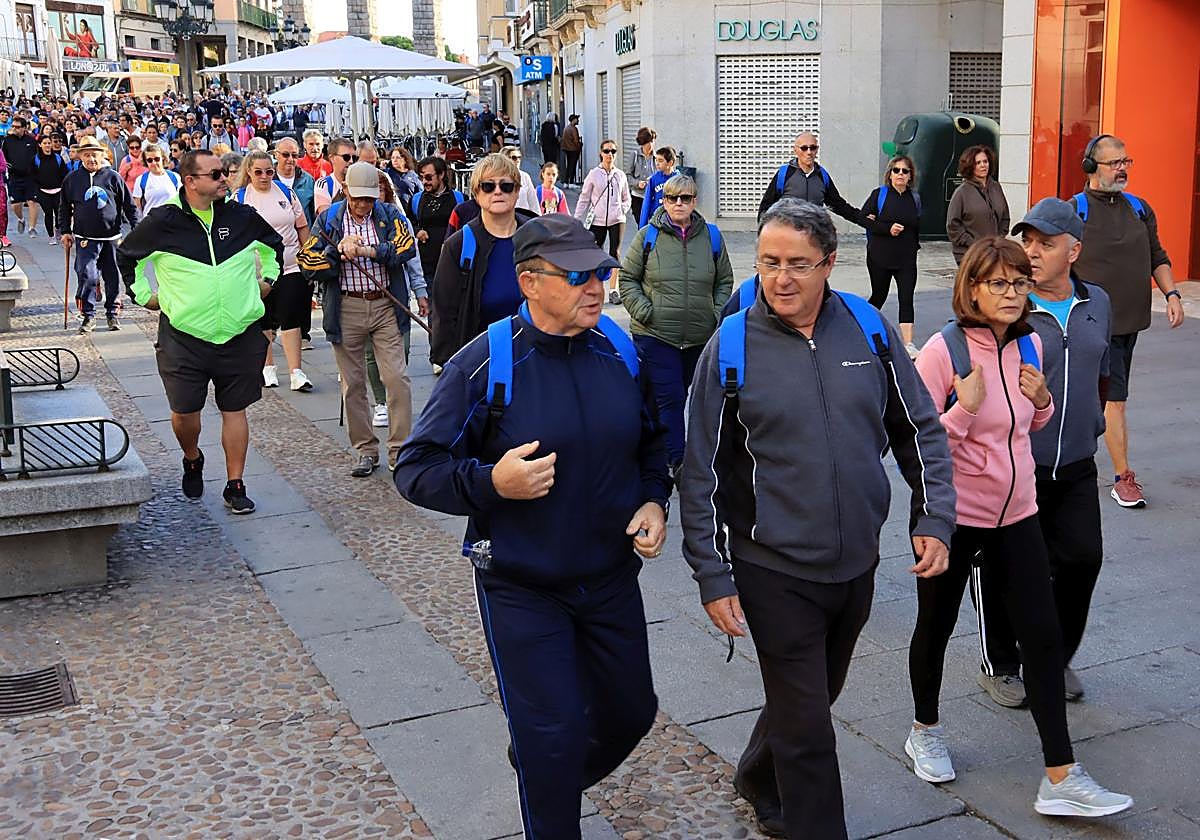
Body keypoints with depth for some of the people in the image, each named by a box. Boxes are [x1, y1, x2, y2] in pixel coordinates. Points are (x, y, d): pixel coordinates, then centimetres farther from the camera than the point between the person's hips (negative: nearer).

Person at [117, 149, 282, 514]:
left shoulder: (242, 217, 2)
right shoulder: (163, 221, -4)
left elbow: (274, 244, 23)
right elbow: (126, 255, 14)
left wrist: (267, 279, 18)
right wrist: (142, 294, 12)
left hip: (240, 334, 1)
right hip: (184, 336, -1)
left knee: (234, 410, 5)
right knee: (184, 412, 3)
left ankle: (235, 486, 14)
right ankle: (192, 461, 35)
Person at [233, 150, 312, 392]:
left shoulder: (286, 192, 6)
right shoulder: (239, 198, 1)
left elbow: (302, 227, 12)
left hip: (290, 266, 0)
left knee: (290, 318, -6)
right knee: (263, 321, 10)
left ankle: (296, 372, -6)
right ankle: (267, 367, 24)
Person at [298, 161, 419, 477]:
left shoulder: (388, 214, 4)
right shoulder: (328, 218, 4)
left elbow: (407, 247, -13)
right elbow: (309, 265, -2)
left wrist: (366, 250, -20)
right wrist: (338, 250, -16)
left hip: (385, 306, -1)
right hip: (346, 308, 1)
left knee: (397, 378, -6)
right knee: (353, 383, 6)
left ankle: (400, 449, 4)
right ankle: (366, 450, 17)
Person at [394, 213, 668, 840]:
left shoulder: (620, 351, -3)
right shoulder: (482, 365, -16)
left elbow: (651, 441, 13)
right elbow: (416, 469, -12)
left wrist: (654, 501, -4)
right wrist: (491, 481, -28)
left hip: (611, 578, 5)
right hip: (522, 589, -5)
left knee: (630, 712, 18)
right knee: (553, 737, -1)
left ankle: (544, 774, 47)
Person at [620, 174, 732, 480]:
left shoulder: (711, 236, 5)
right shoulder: (647, 236, -2)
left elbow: (725, 280, 14)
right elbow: (628, 279, 3)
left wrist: (717, 313, 2)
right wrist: (644, 312, -9)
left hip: (701, 336, 3)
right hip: (655, 335, -3)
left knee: (688, 395, 15)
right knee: (669, 398, -9)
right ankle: (677, 463, -7)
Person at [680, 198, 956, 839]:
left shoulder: (867, 327, -3)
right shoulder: (731, 347, -11)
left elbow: (919, 429, 7)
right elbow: (702, 473, -7)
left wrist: (934, 519, -2)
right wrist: (713, 577, -9)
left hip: (857, 563, 4)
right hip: (775, 571, -4)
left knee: (814, 696, 23)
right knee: (806, 726, 3)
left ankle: (759, 784, 49)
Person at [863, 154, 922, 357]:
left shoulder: (915, 198, 8)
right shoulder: (879, 194, -1)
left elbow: (917, 226, 11)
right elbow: (863, 219, -6)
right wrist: (888, 228, -17)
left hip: (907, 258, 2)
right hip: (880, 256, -2)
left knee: (906, 298, -7)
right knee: (879, 296, 9)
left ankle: (908, 344, -10)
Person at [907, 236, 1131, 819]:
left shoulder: (1029, 344, 1)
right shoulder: (944, 350, -16)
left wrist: (1042, 400, -4)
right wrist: (966, 405, -27)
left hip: (1016, 514, 5)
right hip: (953, 515, -5)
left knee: (1043, 635, 0)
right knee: (936, 626, 13)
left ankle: (1060, 780, 7)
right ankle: (925, 731, 38)